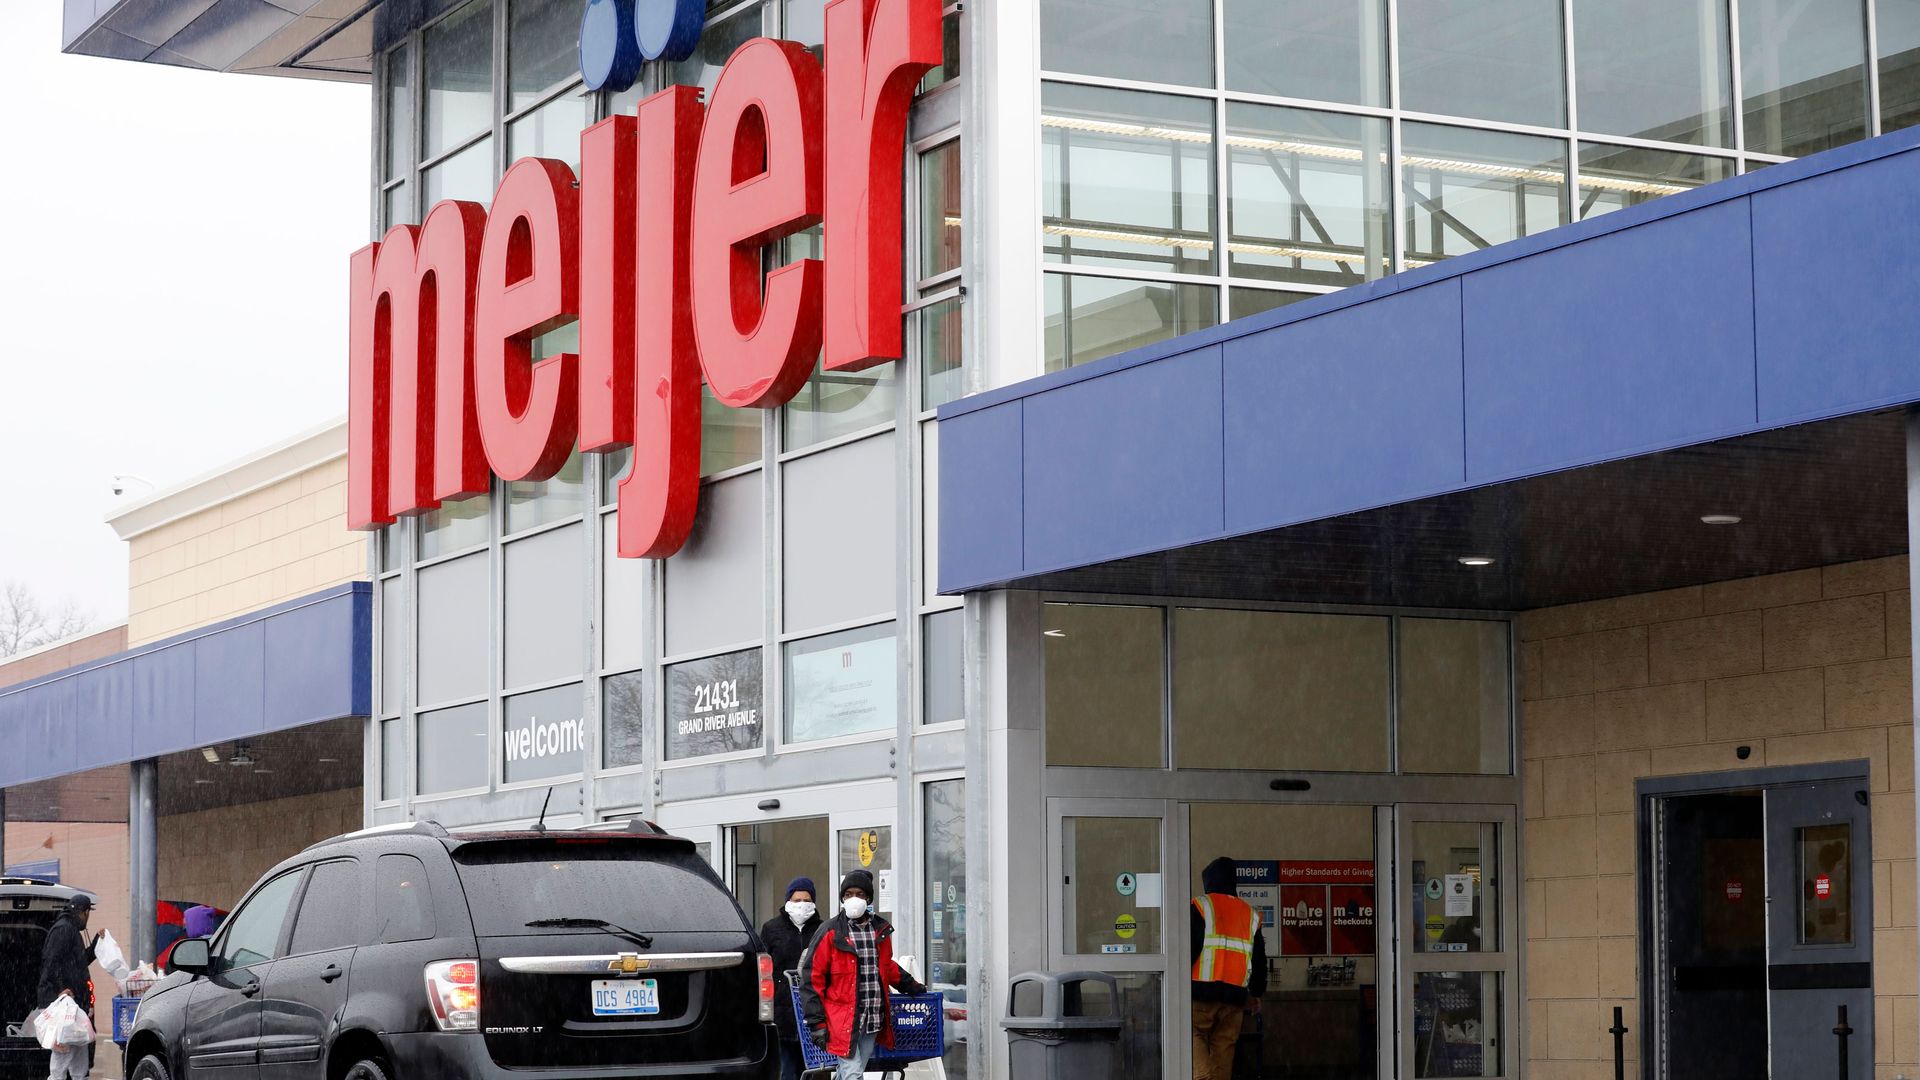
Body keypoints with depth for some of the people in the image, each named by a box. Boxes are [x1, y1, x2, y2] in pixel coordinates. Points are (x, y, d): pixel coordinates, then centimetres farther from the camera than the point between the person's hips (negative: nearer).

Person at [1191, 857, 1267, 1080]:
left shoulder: (1200, 906, 0)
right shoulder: (1250, 914, 17)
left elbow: (1189, 947, -11)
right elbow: (1259, 959, 19)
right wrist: (1256, 994, 30)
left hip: (1201, 992, -5)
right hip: (1235, 996, 5)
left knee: (1194, 1037, -3)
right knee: (1224, 1046, 9)